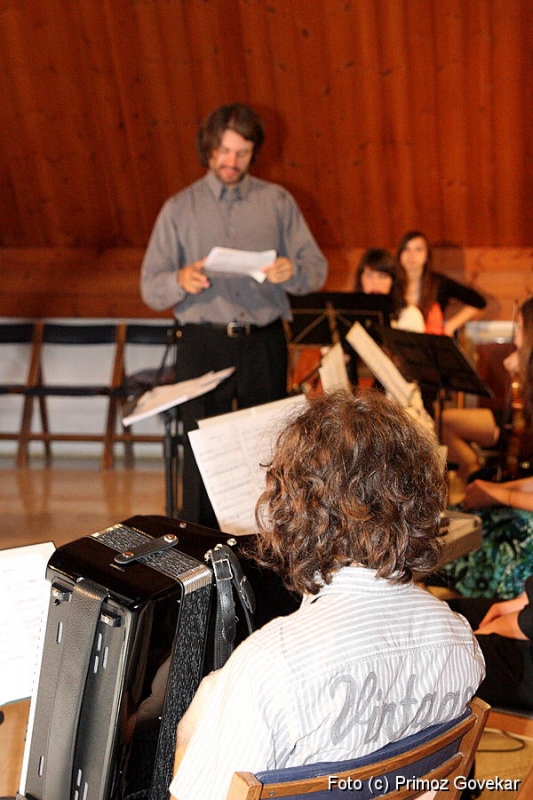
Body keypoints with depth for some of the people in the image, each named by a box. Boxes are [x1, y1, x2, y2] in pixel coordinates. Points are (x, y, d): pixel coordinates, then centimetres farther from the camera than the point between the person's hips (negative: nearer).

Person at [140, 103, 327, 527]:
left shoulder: (277, 201, 11)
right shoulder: (179, 208, 10)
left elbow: (317, 268, 6)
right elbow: (150, 289, 4)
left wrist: (292, 271, -18)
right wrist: (180, 281, -18)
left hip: (264, 343, 1)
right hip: (204, 344, 0)